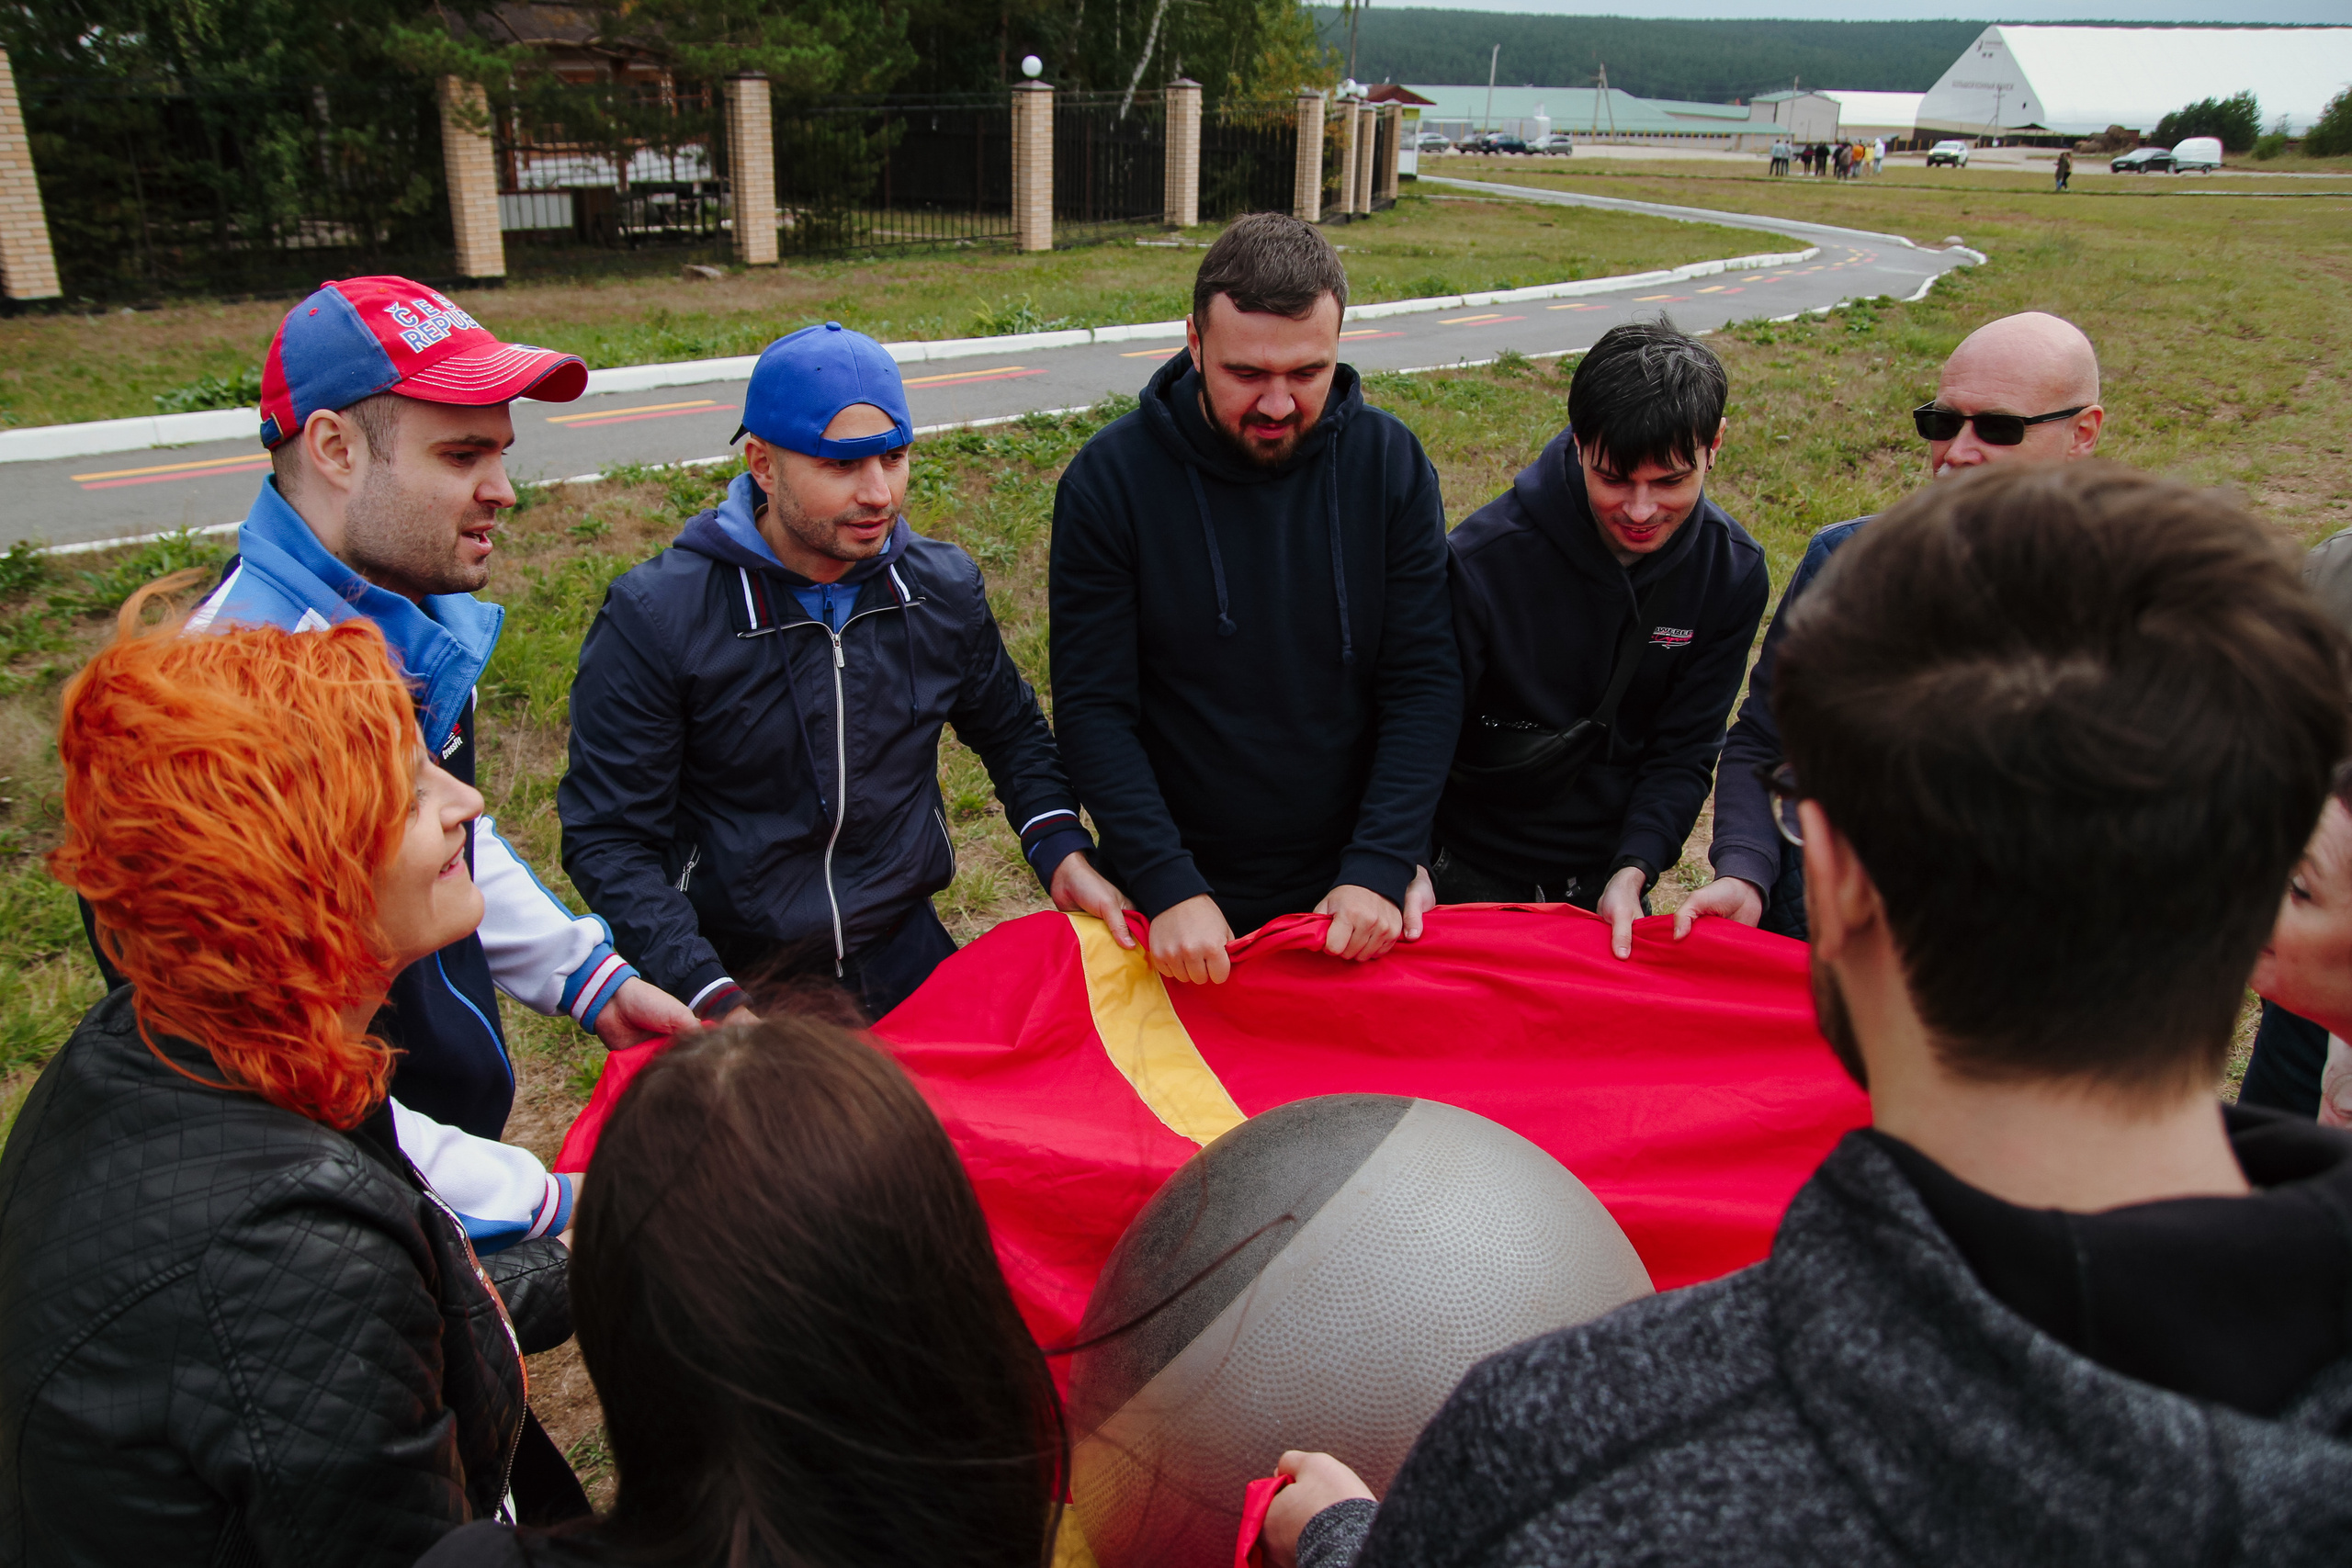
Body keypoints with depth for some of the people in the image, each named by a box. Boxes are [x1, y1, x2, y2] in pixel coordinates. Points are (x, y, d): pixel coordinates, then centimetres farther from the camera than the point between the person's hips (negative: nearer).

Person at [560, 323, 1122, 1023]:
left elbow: (1010, 732, 14)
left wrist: (1060, 849, -5)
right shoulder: (655, 617, -16)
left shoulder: (944, 589, -3)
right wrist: (712, 1002, -25)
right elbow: (608, 840, -14)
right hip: (739, 976, -3)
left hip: (905, 955, 4)